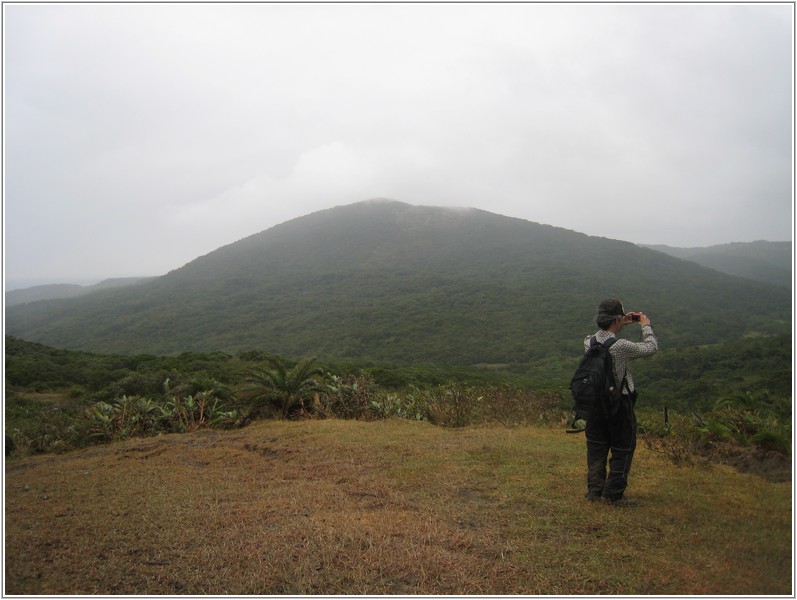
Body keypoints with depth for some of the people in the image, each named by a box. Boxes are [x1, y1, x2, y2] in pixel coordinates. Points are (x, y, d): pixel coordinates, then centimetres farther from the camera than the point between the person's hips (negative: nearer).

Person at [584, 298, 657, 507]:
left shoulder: (589, 342, -6)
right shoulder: (621, 346, -23)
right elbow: (651, 347, -7)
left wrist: (622, 325, 17)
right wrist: (646, 326, 9)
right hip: (619, 405, -6)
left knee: (596, 449, 17)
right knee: (622, 450, 11)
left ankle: (594, 490, 25)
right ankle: (614, 494, 15)